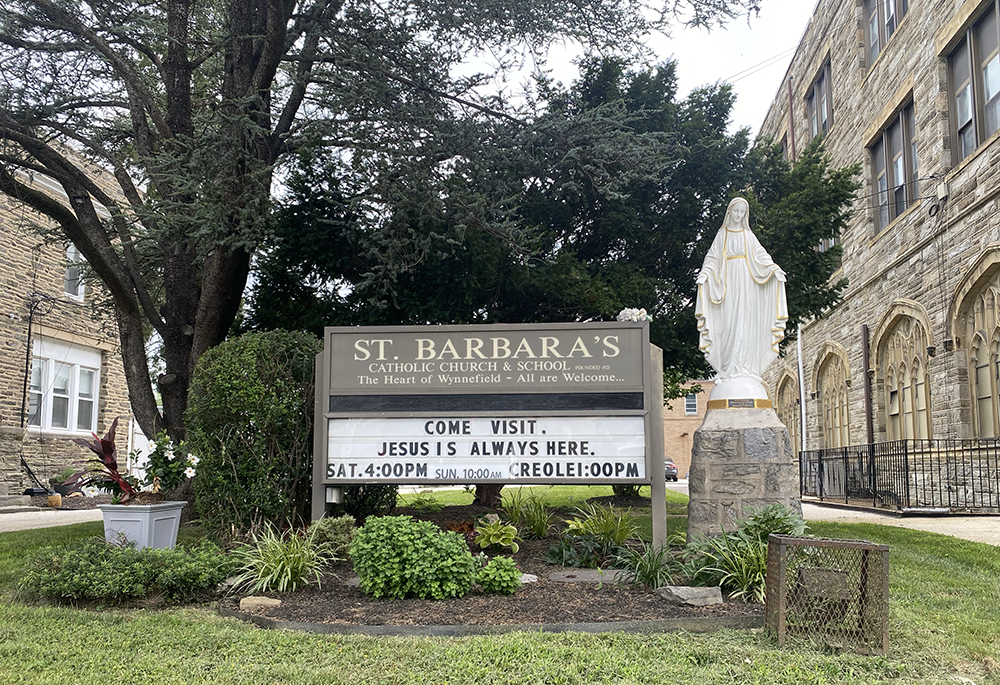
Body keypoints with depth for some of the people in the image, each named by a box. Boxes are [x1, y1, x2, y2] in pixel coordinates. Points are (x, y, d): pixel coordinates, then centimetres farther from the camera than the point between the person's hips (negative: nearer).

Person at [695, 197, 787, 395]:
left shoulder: (748, 235, 15)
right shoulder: (722, 234, 12)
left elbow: (761, 255, 8)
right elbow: (713, 257, 5)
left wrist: (774, 269, -9)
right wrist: (705, 272, -13)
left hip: (746, 282, 1)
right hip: (728, 281, -1)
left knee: (745, 324, -7)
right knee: (729, 323, -9)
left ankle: (744, 369, -8)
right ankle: (729, 369, -9)